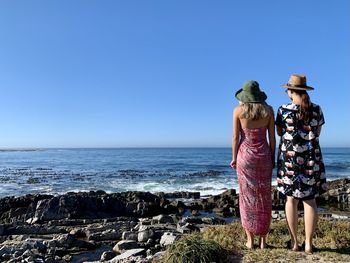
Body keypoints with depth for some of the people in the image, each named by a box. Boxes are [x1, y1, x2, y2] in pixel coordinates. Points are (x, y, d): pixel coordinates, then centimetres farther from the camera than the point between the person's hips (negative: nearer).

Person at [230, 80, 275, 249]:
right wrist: (272, 158, 9)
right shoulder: (268, 109, 0)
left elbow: (236, 137, -6)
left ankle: (250, 240, 11)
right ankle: (263, 240, 16)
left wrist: (234, 158, 3)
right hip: (264, 156, 2)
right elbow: (272, 137, 0)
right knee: (264, 198, 9)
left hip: (245, 156, -1)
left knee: (247, 198, 5)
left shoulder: (238, 110, -5)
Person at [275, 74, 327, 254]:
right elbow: (317, 134, 11)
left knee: (291, 198, 8)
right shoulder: (316, 109, 0)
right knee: (310, 200, 8)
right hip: (311, 158, 2)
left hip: (289, 157, -2)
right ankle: (308, 243, 12)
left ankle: (294, 241, 15)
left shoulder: (283, 110, -7)